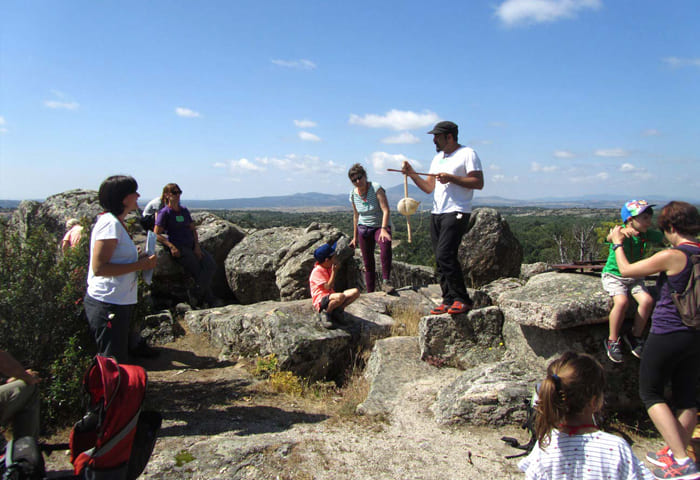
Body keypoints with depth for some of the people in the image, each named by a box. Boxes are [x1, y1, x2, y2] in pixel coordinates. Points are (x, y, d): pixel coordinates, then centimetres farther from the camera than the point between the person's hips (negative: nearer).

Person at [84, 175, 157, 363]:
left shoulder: (116, 222, 14)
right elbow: (99, 268, -23)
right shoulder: (110, 223, -16)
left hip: (118, 303, 10)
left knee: (119, 360, 19)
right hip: (108, 305, -10)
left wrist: (138, 259, 7)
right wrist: (139, 265, -19)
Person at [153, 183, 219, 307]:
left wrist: (197, 246, 3)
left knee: (211, 265, -15)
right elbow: (157, 234, -7)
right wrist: (171, 246, -17)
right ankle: (209, 299, -1)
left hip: (192, 245, 6)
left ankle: (198, 297, -8)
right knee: (199, 272, -17)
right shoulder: (165, 212, -2)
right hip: (179, 248, -6)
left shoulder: (184, 210, 17)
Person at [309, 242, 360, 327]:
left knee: (355, 292, -9)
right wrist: (334, 271, -16)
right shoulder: (317, 271, -15)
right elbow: (328, 287, -21)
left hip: (331, 296, 9)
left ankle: (337, 310, -7)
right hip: (320, 301, -9)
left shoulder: (329, 268, 13)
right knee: (340, 296, -40)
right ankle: (326, 313, -14)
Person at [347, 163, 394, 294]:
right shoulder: (353, 194, 1)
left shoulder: (376, 188, -15)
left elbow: (386, 210, -23)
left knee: (386, 244, -37)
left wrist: (383, 229, -36)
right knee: (368, 263, 4)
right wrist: (355, 236, 16)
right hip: (363, 228, 4)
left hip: (380, 226, -4)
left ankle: (385, 281, -34)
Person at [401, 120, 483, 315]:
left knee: (445, 255, -18)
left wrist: (451, 178, -16)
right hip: (437, 213, 8)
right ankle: (449, 300, 11)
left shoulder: (467, 154, -2)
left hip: (457, 213, -8)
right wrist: (412, 174, 6)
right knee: (441, 259, 5)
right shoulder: (438, 158, 22)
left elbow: (479, 183, -11)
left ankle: (462, 300, -9)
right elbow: (429, 187, 18)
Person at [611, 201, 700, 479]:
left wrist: (618, 243, 8)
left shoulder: (671, 256, -19)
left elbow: (626, 270, -8)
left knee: (650, 393, 7)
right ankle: (675, 454, 30)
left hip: (668, 334, -7)